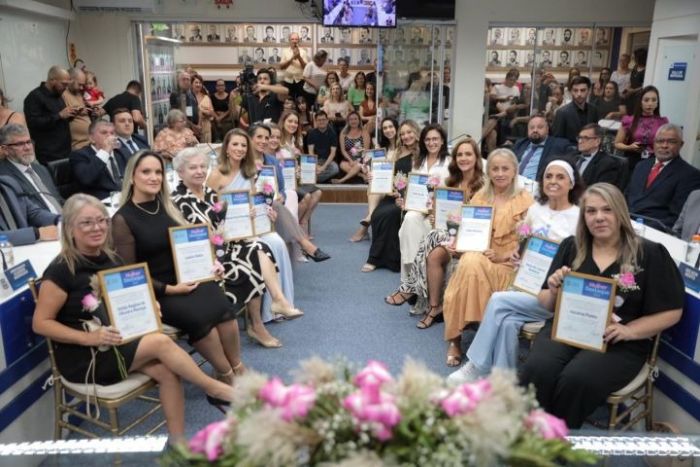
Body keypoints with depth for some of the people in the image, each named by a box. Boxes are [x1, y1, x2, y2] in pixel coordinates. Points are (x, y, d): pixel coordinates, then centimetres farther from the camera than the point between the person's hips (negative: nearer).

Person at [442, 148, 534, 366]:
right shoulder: (480, 196, 14)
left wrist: (502, 256, -17)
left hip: (507, 264, -3)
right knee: (469, 263, -33)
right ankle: (455, 338, -24)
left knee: (472, 265, -34)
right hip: (476, 255, 3)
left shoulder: (525, 200, 1)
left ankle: (456, 338, -20)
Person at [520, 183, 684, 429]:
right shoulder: (571, 247, 11)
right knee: (537, 370, -30)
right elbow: (546, 304, 16)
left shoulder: (651, 254, 3)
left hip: (619, 343, -2)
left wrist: (628, 331, -10)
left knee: (576, 381, -31)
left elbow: (672, 312, 4)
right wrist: (553, 291, -8)